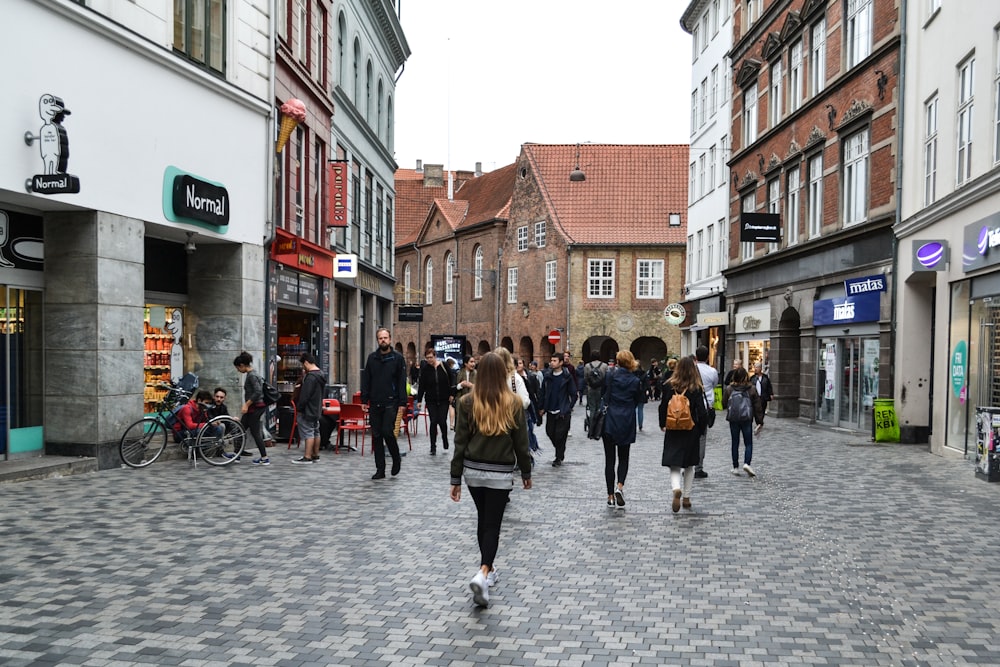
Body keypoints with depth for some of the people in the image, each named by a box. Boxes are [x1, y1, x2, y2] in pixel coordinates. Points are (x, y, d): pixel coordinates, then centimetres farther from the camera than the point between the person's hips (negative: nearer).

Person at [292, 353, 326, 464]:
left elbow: (305, 395, -21)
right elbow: (323, 393, 20)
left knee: (308, 433, -7)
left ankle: (307, 457, -6)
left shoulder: (310, 377, -20)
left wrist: (298, 408, -13)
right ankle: (315, 455, 21)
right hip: (317, 409, 10)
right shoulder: (321, 375, 12)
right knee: (316, 432, 14)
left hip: (307, 410, -10)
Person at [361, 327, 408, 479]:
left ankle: (396, 459, 13)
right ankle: (380, 470, 13)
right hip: (375, 404, 4)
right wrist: (364, 400, 3)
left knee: (387, 432, -14)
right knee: (376, 436, 5)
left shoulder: (398, 358, 0)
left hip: (391, 403, -4)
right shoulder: (371, 358, 10)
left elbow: (402, 382, -2)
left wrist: (402, 403, -8)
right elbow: (366, 380, 11)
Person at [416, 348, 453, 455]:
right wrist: (419, 400, -4)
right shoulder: (425, 369, -4)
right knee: (433, 422, -1)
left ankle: (445, 440, 26)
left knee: (442, 421, -2)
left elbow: (450, 380, 2)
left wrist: (451, 394, 0)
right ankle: (433, 447, 7)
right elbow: (421, 385, -3)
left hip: (444, 399, 0)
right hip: (431, 401, 0)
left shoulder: (444, 366, -5)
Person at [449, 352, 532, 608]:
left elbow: (460, 442, -4)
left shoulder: (467, 402, -6)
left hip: (473, 471, 2)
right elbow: (521, 442, -1)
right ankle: (483, 573, -17)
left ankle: (487, 569, 32)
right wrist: (526, 472, 12)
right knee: (492, 524, 2)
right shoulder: (513, 403, -7)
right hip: (501, 473, -2)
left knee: (483, 519, 20)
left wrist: (455, 479, 1)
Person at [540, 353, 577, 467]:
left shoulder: (567, 377, -6)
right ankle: (560, 452, 31)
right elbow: (543, 392, 9)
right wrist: (543, 407, 6)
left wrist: (569, 407, -6)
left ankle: (559, 458, 10)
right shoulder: (548, 376, 5)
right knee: (550, 432, 8)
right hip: (550, 410, 5)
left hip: (563, 411, -4)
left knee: (560, 435, -4)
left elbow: (573, 394, -4)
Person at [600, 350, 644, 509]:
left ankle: (611, 496, 9)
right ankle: (620, 486, -9)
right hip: (626, 424, 1)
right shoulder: (635, 381, -3)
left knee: (609, 459, 7)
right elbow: (642, 399, 5)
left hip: (608, 422, 0)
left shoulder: (609, 376, -6)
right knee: (623, 457, 15)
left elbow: (601, 394, -4)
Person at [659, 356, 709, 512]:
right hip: (691, 432, 0)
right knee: (689, 465, 17)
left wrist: (662, 424, 15)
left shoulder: (669, 386, -6)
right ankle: (686, 498, 21)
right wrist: (702, 428, 5)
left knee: (674, 465, 2)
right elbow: (701, 412, -11)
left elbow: (663, 407, 0)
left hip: (672, 431, 0)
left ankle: (677, 489, -26)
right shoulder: (696, 389, -10)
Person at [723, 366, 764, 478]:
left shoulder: (728, 389, -4)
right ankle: (746, 463, -13)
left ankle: (735, 467, 12)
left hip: (733, 420, 1)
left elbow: (724, 404, 1)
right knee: (748, 443, 7)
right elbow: (757, 407, -1)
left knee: (735, 443, 10)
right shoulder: (751, 390, -3)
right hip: (747, 420, -1)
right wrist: (760, 422, 5)